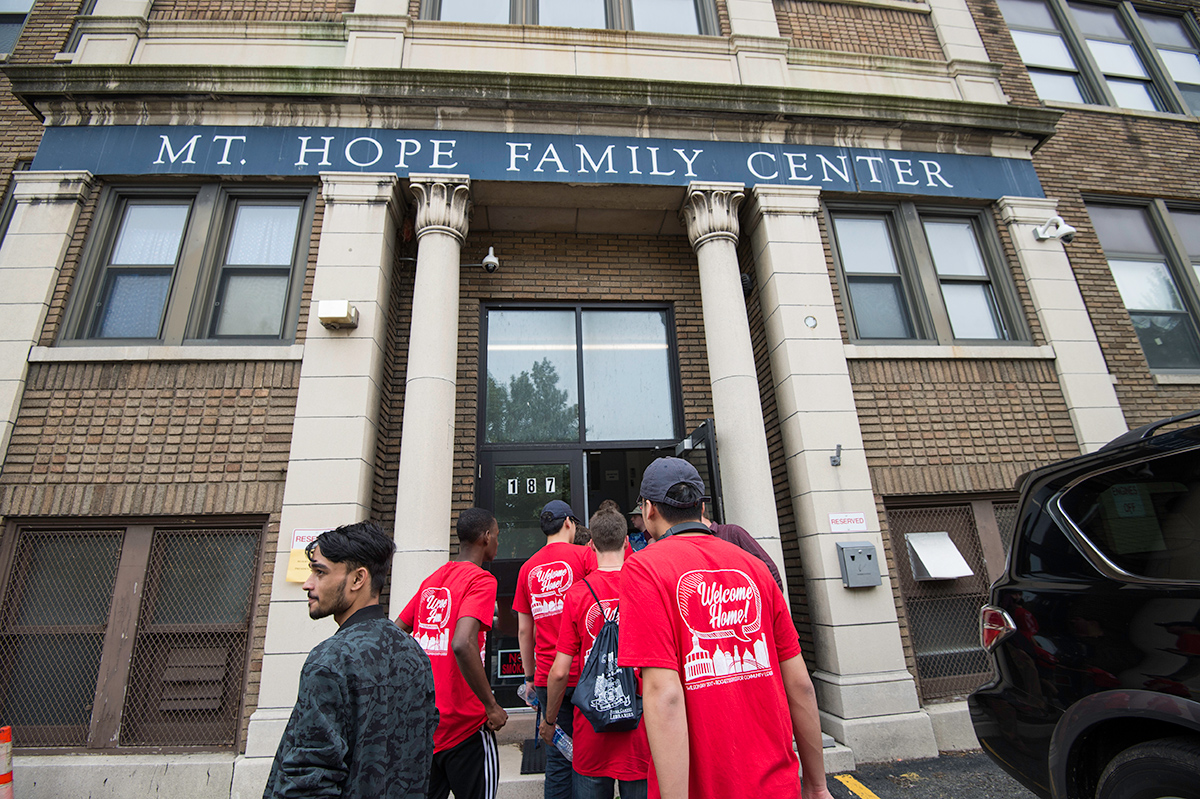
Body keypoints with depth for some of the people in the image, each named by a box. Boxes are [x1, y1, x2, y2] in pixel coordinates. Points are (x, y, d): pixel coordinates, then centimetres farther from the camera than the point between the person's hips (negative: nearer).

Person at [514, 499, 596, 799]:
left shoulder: (528, 568, 6)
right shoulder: (584, 554, -5)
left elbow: (524, 631, 10)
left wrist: (530, 676, 18)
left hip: (547, 677, 3)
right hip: (585, 673, -3)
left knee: (558, 756, 14)